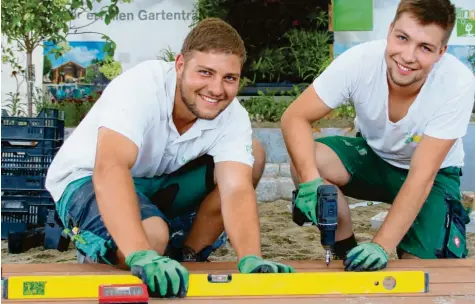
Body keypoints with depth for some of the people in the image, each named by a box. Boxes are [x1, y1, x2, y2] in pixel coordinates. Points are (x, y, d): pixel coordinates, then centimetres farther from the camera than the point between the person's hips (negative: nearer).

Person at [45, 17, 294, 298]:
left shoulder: (234, 116, -17)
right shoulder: (141, 87, -32)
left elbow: (237, 190, -29)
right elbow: (110, 169, -47)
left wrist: (251, 259, -49)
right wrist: (142, 255, -60)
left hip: (157, 182, 6)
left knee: (253, 155, -10)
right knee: (151, 234, -37)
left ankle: (186, 257, 0)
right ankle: (98, 255, -2)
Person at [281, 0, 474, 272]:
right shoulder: (360, 60, -28)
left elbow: (421, 177, -31)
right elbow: (295, 118, -23)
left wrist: (382, 245, -39)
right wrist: (310, 181, -40)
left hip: (433, 172, -2)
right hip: (373, 155, 2)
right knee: (307, 161, -28)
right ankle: (347, 252, -5)